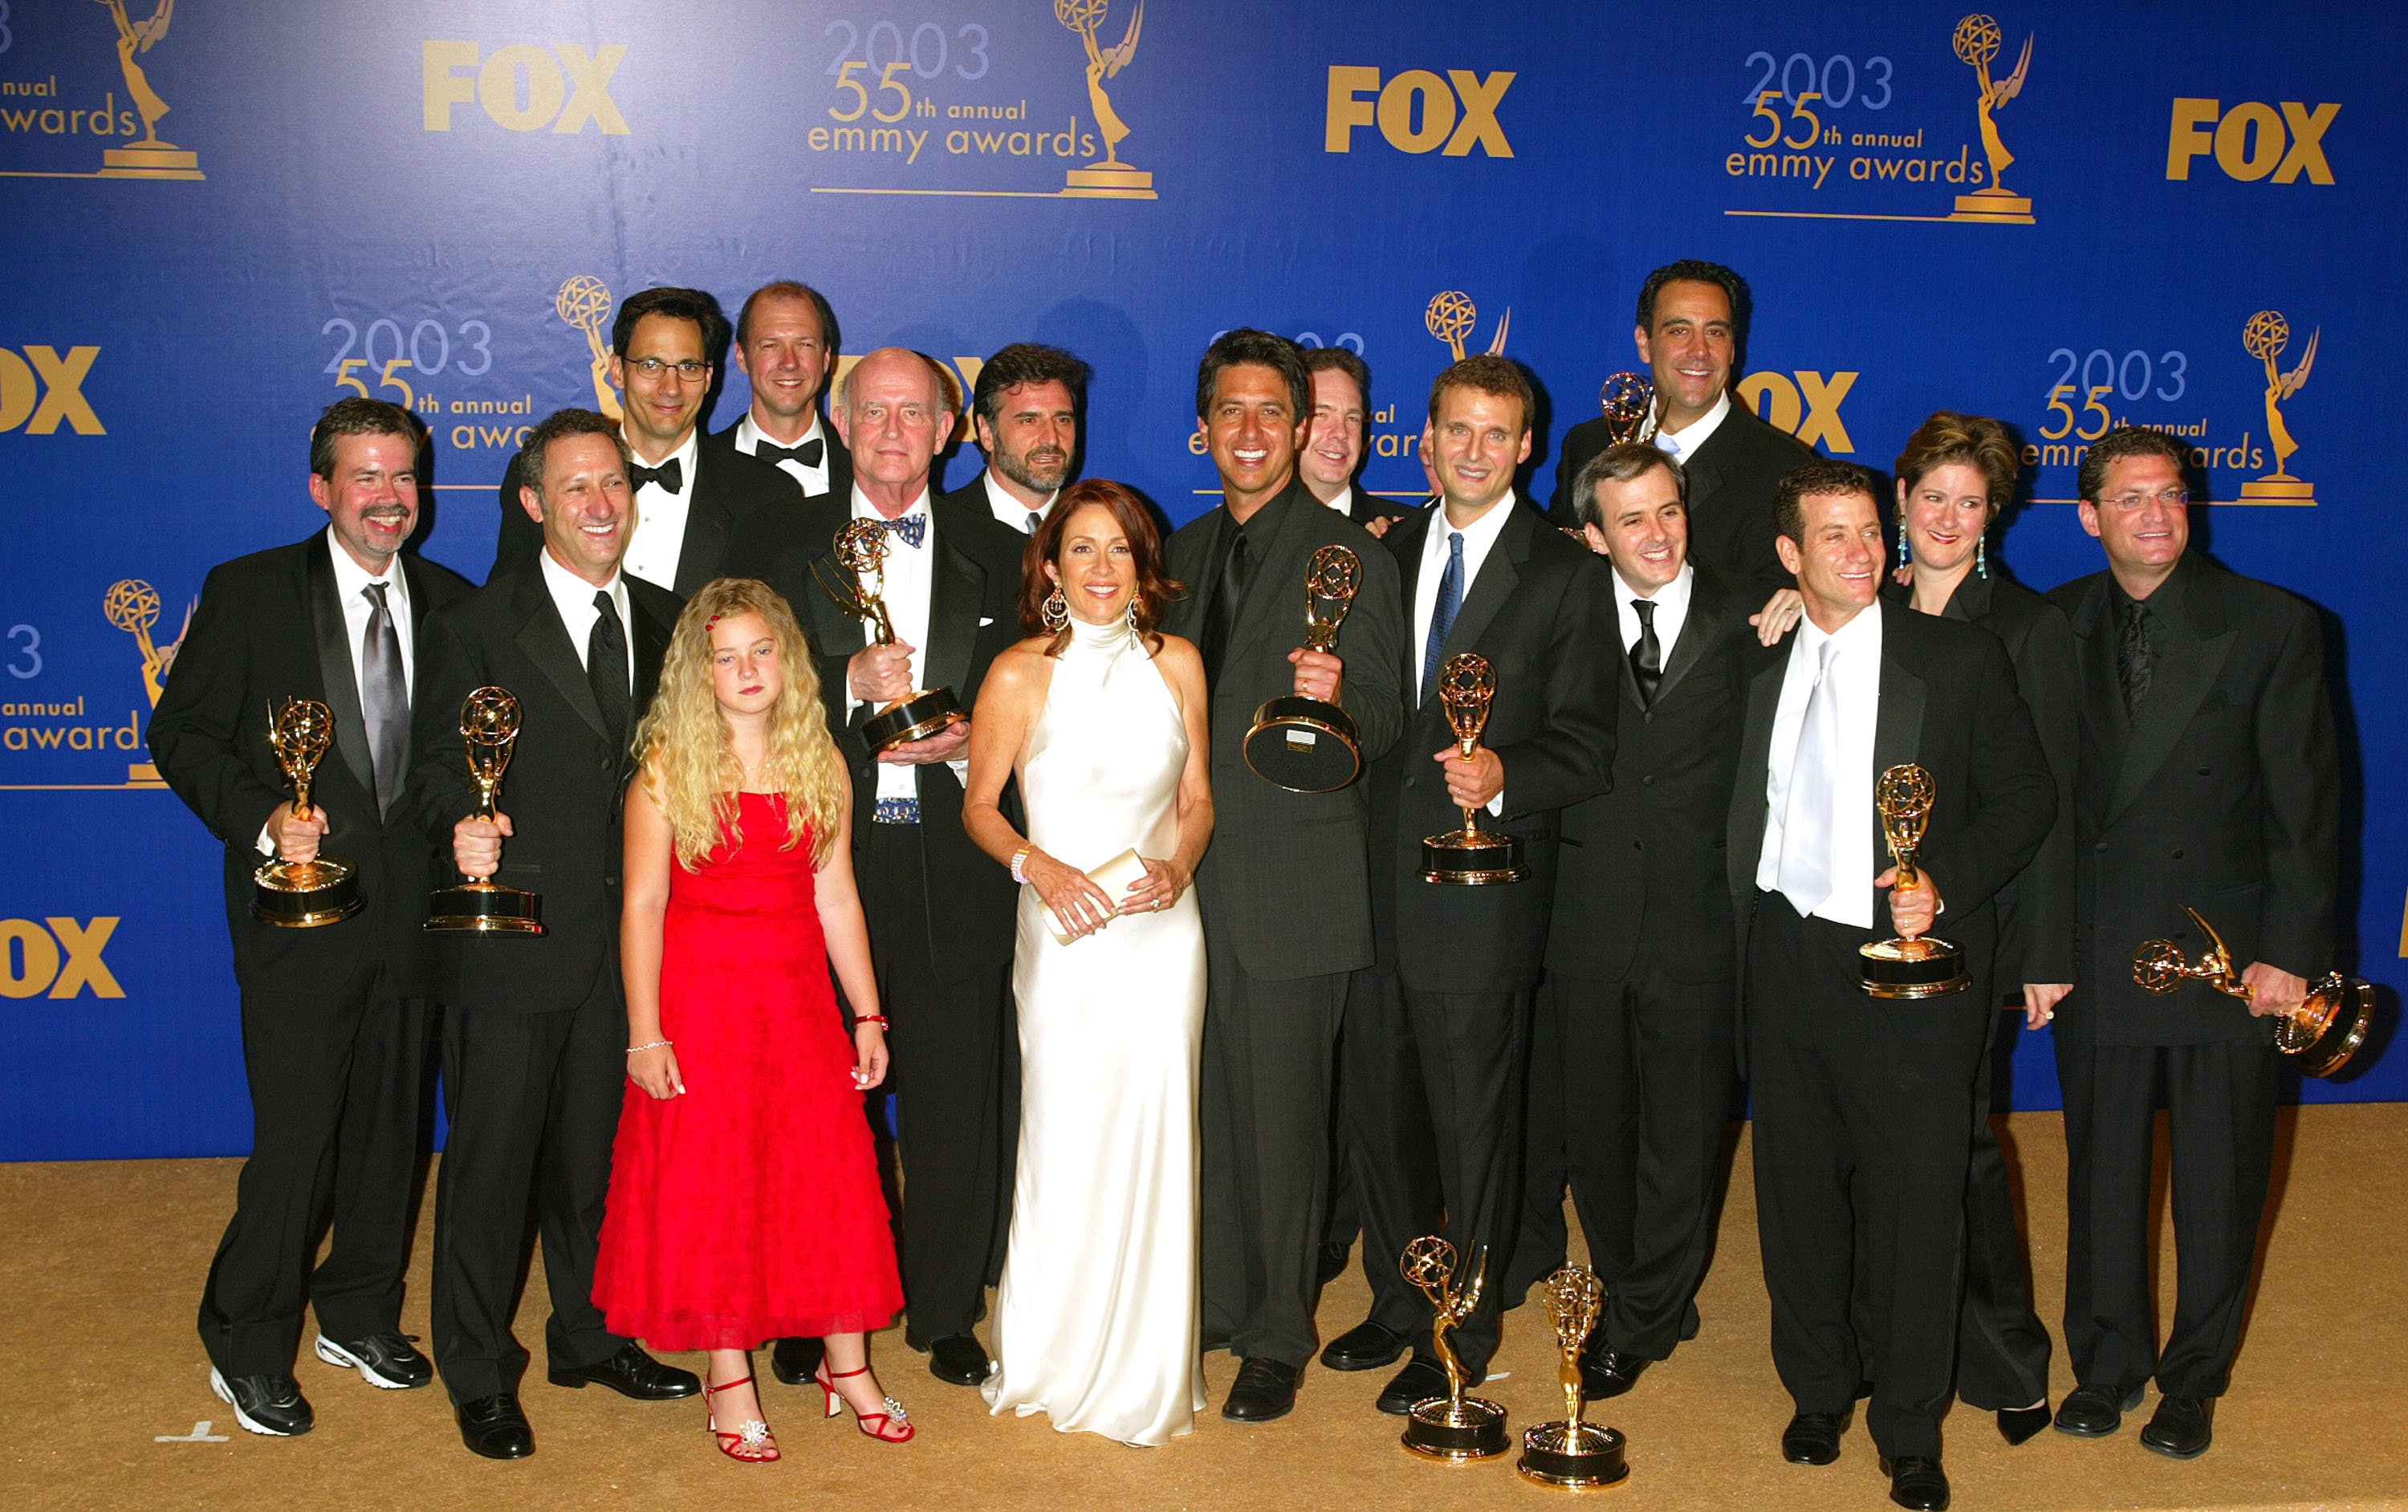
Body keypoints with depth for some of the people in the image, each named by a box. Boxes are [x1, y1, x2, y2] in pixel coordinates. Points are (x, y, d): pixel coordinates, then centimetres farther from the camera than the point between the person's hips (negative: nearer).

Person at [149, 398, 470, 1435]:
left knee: (392, 1124, 14)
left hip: (414, 910, 4)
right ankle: (246, 1349, 18)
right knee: (296, 1136, -3)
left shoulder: (450, 603, 7)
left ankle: (361, 1314, 34)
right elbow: (183, 733, -3)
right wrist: (263, 821, -16)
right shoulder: (247, 593, -3)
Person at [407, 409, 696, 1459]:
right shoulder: (473, 627, -5)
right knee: (492, 1156, 5)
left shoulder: (664, 622, 8)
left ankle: (590, 1336, 34)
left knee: (599, 1151, 17)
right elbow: (434, 772, -8)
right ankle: (478, 1373, 21)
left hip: (626, 942, 4)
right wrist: (462, 828, -29)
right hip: (511, 944, -4)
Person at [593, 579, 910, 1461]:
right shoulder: (668, 767, -5)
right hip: (699, 999, -3)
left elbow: (836, 896, 7)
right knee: (707, 1187, 3)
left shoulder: (820, 766, 4)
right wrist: (644, 1033, -12)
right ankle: (729, 1378, 18)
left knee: (831, 1175, 5)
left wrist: (867, 1015, 7)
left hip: (798, 999, 3)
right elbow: (642, 904, -8)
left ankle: (846, 1364, 20)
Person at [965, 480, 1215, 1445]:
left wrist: (1178, 865, -8)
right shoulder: (1020, 673, -5)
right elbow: (979, 806, 1)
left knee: (1153, 1141, 6)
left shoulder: (1176, 663, 4)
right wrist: (1038, 865, -16)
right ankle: (1054, 1361, 21)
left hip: (1161, 928, 3)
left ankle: (1146, 1371, 24)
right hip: (1066, 931, -3)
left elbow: (1196, 797, 11)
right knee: (1067, 1142, 0)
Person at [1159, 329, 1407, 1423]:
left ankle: (1277, 1335, 16)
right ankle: (1212, 1302, 29)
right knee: (1204, 1105, 13)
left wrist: (1336, 700, -30)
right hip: (1190, 877, 6)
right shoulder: (1185, 551, 13)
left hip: (1293, 889, -5)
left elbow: (1384, 723, -8)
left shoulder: (1350, 556, -6)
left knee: (1281, 1114, 2)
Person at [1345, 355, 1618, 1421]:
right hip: (1380, 880, 5)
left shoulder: (1566, 575, -4)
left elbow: (1585, 746, -9)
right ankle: (1397, 1302, 33)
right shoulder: (1389, 555, 12)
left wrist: (1503, 776, -26)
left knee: (1471, 1120, 5)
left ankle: (1461, 1337, 21)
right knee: (1379, 1105, 14)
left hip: (1485, 882, -5)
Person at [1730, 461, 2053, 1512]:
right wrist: (1750, 931, 4)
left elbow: (2025, 795, 1)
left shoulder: (1958, 658, -1)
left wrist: (1945, 883, -13)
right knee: (1797, 1188, 12)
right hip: (1786, 955, 3)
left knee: (1914, 1197, 2)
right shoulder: (1758, 664, 7)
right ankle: (1819, 1392, 32)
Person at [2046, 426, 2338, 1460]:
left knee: (2218, 1181, 9)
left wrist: (2291, 950, -9)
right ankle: (2108, 1363, 31)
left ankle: (2193, 1378, 28)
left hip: (2227, 949, -2)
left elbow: (2305, 800, -5)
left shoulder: (2272, 626, -5)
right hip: (2098, 951, 2)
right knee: (2103, 1170, 12)